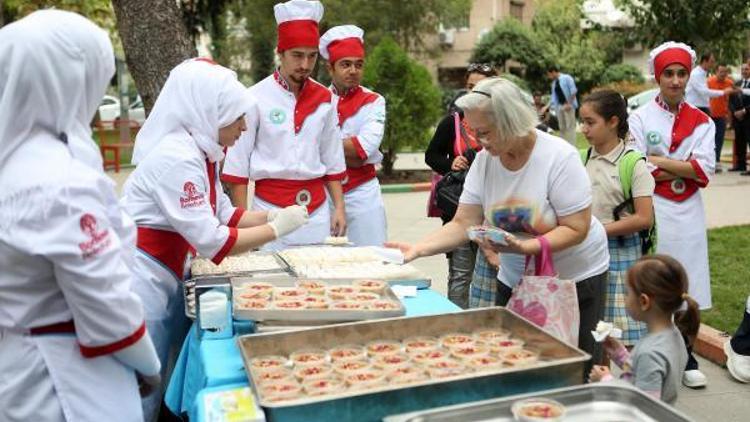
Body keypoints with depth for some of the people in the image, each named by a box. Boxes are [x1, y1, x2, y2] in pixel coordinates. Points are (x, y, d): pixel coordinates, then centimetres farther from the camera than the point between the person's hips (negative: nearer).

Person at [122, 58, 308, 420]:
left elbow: (224, 213, 13)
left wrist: (270, 215, -1)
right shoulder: (177, 158, -25)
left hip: (168, 276, 9)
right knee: (144, 390, 3)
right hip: (142, 279, -9)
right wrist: (276, 228, -18)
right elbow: (212, 242, -26)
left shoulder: (201, 152, 5)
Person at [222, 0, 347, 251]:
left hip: (318, 210, 4)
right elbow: (237, 165, -4)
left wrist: (339, 208, 6)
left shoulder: (324, 99, 5)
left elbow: (333, 161, 11)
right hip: (271, 209, -3)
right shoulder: (256, 98, -7)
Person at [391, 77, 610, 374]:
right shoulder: (484, 160, -7)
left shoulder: (560, 157, -20)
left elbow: (576, 229, -20)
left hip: (575, 279, -4)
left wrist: (523, 246, -34)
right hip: (514, 280, 4)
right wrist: (418, 248, -22)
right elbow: (463, 224, -8)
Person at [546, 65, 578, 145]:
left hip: (569, 106, -7)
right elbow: (553, 96, 17)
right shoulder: (554, 83, 16)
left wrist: (569, 103, -17)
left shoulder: (566, 78, -4)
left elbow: (574, 91, -11)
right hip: (559, 106, 7)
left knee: (570, 126, -8)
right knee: (562, 127, 7)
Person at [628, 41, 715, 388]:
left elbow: (705, 171, -6)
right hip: (654, 213, -3)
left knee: (684, 290, 8)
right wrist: (685, 169, -8)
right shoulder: (640, 118, -1)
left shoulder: (701, 122, 7)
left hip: (688, 215, 3)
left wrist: (660, 161, -11)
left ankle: (684, 359, 22)